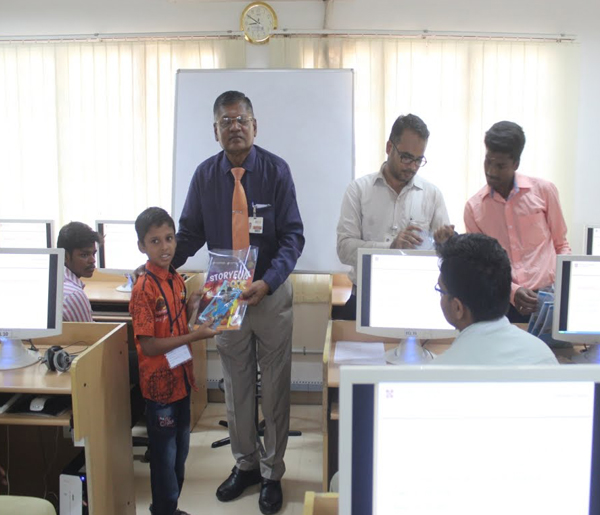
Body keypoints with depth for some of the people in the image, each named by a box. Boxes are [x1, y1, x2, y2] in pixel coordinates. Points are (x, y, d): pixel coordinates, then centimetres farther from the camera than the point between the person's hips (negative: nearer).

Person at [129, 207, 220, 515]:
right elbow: (148, 345, -22)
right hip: (160, 383, -8)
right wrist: (194, 336, -23)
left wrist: (194, 305, -3)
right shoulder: (144, 289, -20)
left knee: (180, 450, 21)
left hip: (181, 378, 8)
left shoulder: (177, 280, 3)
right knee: (165, 455, 9)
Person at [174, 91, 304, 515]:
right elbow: (190, 233, 4)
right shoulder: (205, 175, -2)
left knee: (275, 387, 9)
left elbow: (293, 236, -13)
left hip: (272, 290, -2)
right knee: (236, 386, 16)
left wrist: (268, 282, -27)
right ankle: (245, 464, 36)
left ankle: (272, 473, 28)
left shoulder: (276, 170, -11)